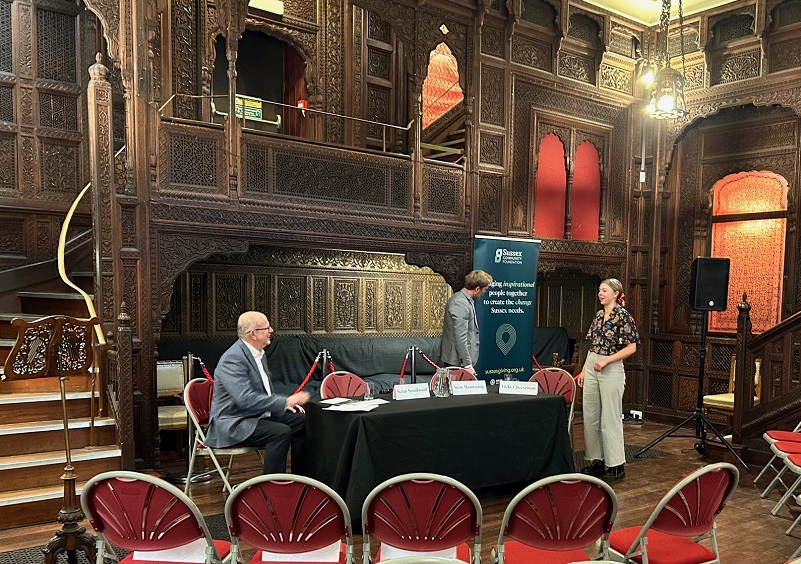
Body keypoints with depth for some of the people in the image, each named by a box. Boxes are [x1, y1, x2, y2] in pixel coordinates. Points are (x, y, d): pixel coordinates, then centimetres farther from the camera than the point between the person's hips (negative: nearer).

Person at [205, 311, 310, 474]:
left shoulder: (258, 353, 9)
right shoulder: (233, 358, -21)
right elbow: (246, 399, -32)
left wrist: (285, 402, 5)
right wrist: (286, 401, -28)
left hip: (259, 415, 10)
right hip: (233, 423, -10)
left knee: (302, 421, 2)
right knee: (282, 432, -29)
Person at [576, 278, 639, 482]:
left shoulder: (623, 315, -9)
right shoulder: (599, 315, 12)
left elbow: (631, 347, -12)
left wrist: (606, 360, -18)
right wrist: (584, 370, 13)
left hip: (611, 370, -7)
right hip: (591, 369, 8)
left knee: (610, 418, -2)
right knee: (590, 416, 10)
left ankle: (616, 465, 10)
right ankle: (597, 461, 21)